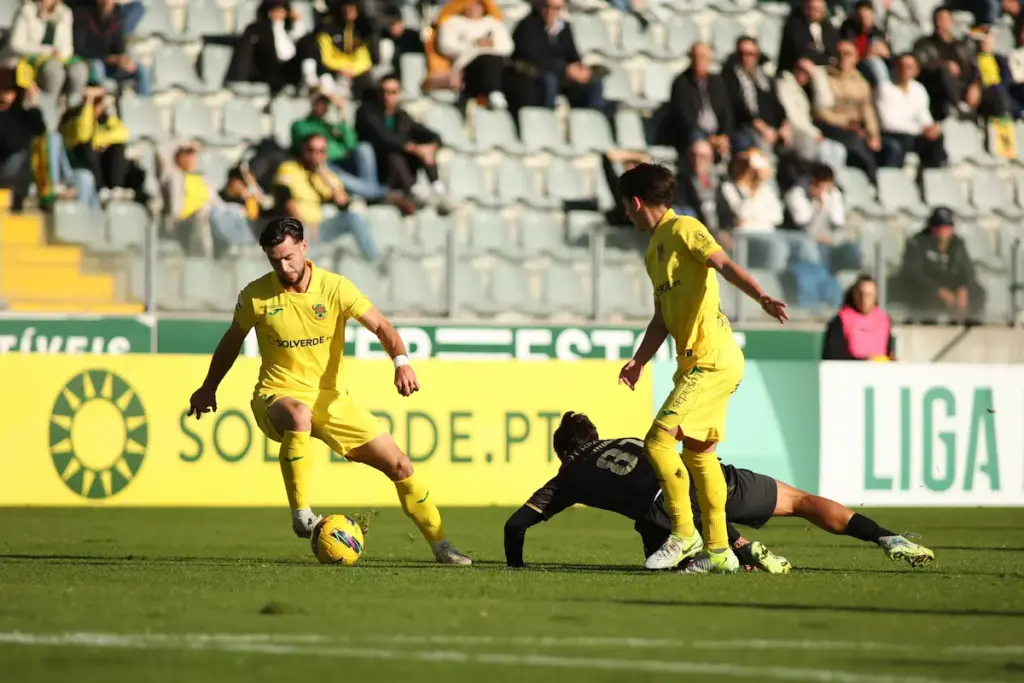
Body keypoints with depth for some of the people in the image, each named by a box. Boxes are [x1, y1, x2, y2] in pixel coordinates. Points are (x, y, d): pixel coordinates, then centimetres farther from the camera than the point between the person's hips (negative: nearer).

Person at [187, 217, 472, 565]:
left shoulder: (335, 287, -9)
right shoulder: (256, 295, -7)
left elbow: (380, 326, -12)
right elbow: (232, 340, 10)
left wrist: (401, 362, -31)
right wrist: (208, 388, 20)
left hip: (332, 399, 3)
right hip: (278, 396, -3)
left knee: (399, 465, -1)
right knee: (298, 416, -42)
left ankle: (440, 545, 15)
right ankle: (301, 514, -31)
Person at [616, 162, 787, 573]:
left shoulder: (683, 229, -7)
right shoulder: (654, 248, 21)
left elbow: (725, 264, -21)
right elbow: (662, 318, 25)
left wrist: (761, 297, -35)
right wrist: (639, 360, 17)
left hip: (713, 360, -10)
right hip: (697, 361, 10)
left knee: (658, 440, -13)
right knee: (699, 452, 11)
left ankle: (684, 535, -4)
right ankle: (719, 550, 14)